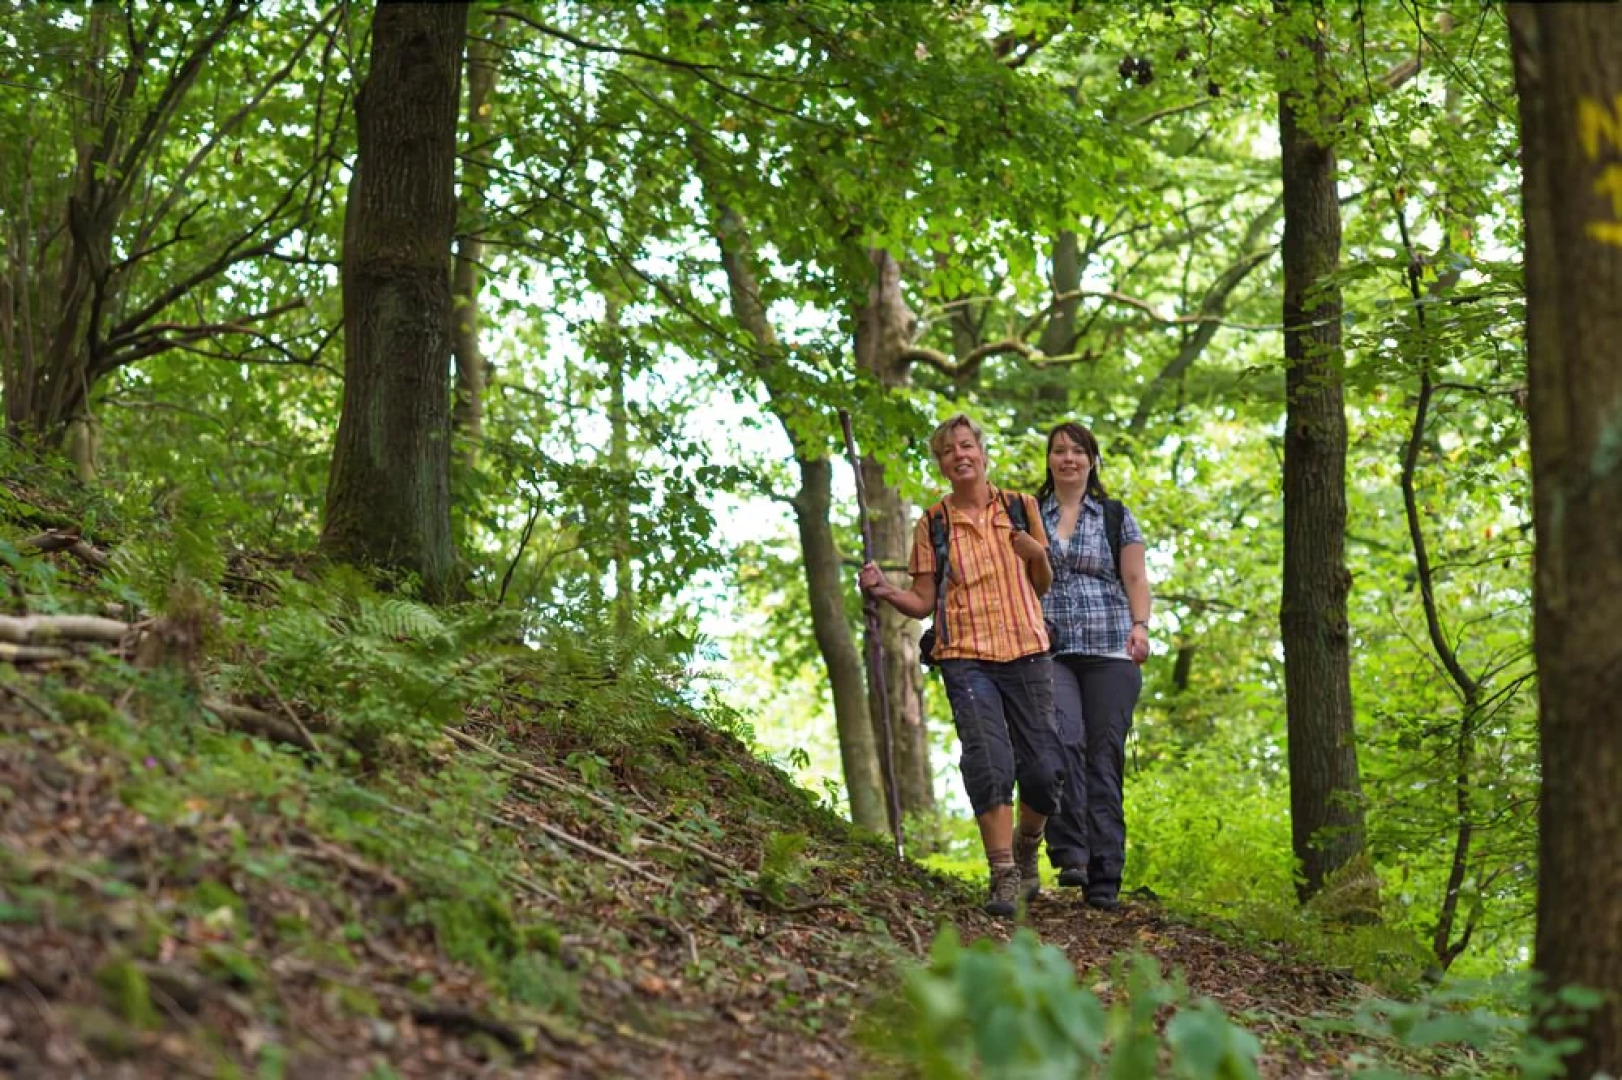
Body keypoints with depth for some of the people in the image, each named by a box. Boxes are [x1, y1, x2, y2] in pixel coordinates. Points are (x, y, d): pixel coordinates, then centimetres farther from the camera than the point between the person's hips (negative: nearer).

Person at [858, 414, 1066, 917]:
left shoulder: (1020, 508, 9)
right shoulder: (932, 523, 5)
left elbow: (1042, 587, 16)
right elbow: (923, 603, 7)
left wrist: (1038, 554, -5)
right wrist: (884, 590, -12)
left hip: (1027, 653, 2)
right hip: (967, 658, -1)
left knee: (1044, 770, -1)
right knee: (989, 763, -17)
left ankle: (1026, 848, 28)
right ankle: (1004, 877, -12)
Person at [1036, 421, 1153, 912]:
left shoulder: (1116, 516, 14)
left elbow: (1136, 578, 11)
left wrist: (1140, 625, -6)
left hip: (1109, 652, 0)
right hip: (1048, 651, 0)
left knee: (1105, 758, -4)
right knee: (1064, 741, -25)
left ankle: (1104, 881, -2)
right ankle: (1070, 853, -21)